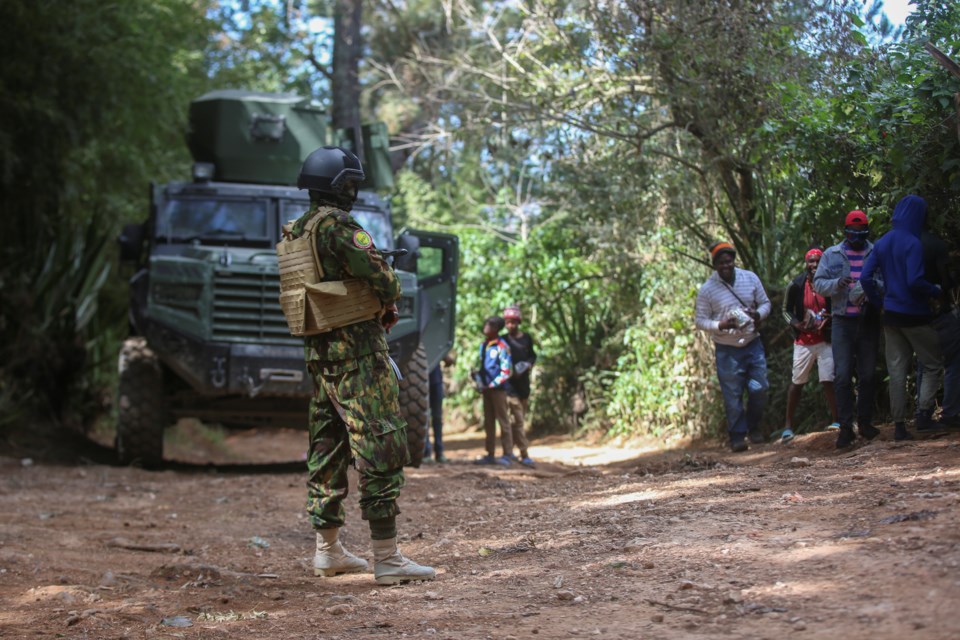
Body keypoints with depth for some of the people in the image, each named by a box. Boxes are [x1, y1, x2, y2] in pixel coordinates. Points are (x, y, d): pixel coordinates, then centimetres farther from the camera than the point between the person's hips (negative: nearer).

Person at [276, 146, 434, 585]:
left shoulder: (293, 235, 13)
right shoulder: (338, 227, -15)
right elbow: (384, 281, -16)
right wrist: (389, 301, 7)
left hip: (317, 352, 9)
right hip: (356, 354, -9)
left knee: (328, 449, 15)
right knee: (380, 447, -8)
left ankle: (328, 551, 22)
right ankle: (386, 558, -11)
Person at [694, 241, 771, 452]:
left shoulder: (750, 278, 2)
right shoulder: (707, 289, -6)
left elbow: (765, 303, 11)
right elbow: (700, 320, -3)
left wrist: (758, 314, -12)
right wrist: (720, 326, -21)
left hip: (753, 343, 3)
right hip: (727, 349, -3)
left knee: (759, 388, 1)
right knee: (733, 395, -1)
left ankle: (753, 426, 23)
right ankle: (737, 435, 11)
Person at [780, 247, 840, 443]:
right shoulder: (796, 285, -4)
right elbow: (786, 309, 8)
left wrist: (828, 321, -13)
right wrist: (796, 324, -10)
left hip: (825, 340, 0)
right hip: (803, 342, 0)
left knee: (828, 381, -6)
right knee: (796, 383, 5)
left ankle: (836, 421, 3)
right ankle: (788, 426, 13)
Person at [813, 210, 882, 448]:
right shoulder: (831, 255, 7)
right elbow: (818, 284, 3)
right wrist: (837, 283, -17)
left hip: (869, 321, 0)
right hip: (842, 321, 0)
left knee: (867, 375, 7)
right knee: (842, 375, -5)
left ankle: (865, 422, 17)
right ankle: (845, 426, -2)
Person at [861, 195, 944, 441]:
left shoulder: (882, 243, 5)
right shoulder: (912, 243, -16)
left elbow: (866, 277, 2)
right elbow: (915, 281, -24)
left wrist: (879, 301, 11)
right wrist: (936, 291, -8)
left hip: (891, 316, 6)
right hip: (915, 316, -6)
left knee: (896, 371, 7)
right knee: (933, 366, 8)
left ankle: (899, 425, 6)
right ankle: (925, 414, -2)